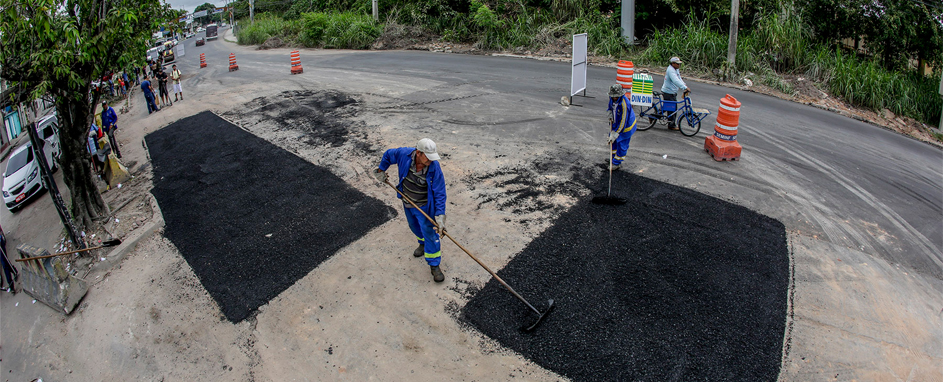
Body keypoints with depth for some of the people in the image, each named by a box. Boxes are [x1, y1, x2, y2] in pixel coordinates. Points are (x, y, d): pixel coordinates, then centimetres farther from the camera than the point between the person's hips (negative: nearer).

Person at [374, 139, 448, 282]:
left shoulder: (434, 168, -29)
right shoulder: (403, 154, -24)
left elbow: (439, 193, -26)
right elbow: (387, 155, 0)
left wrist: (440, 215, -32)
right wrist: (381, 171, 9)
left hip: (424, 206, -4)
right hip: (407, 203, 4)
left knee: (430, 234, -1)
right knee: (414, 226, 27)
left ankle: (435, 266, 13)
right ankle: (423, 243, 57)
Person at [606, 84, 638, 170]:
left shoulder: (624, 104, -36)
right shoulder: (611, 98, -12)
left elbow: (623, 121, -32)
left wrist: (616, 133, -29)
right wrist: (610, 112, -4)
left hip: (626, 126, -8)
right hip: (616, 122, 8)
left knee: (621, 144, -1)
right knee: (613, 141, 20)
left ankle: (616, 163, 12)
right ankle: (613, 157, 40)